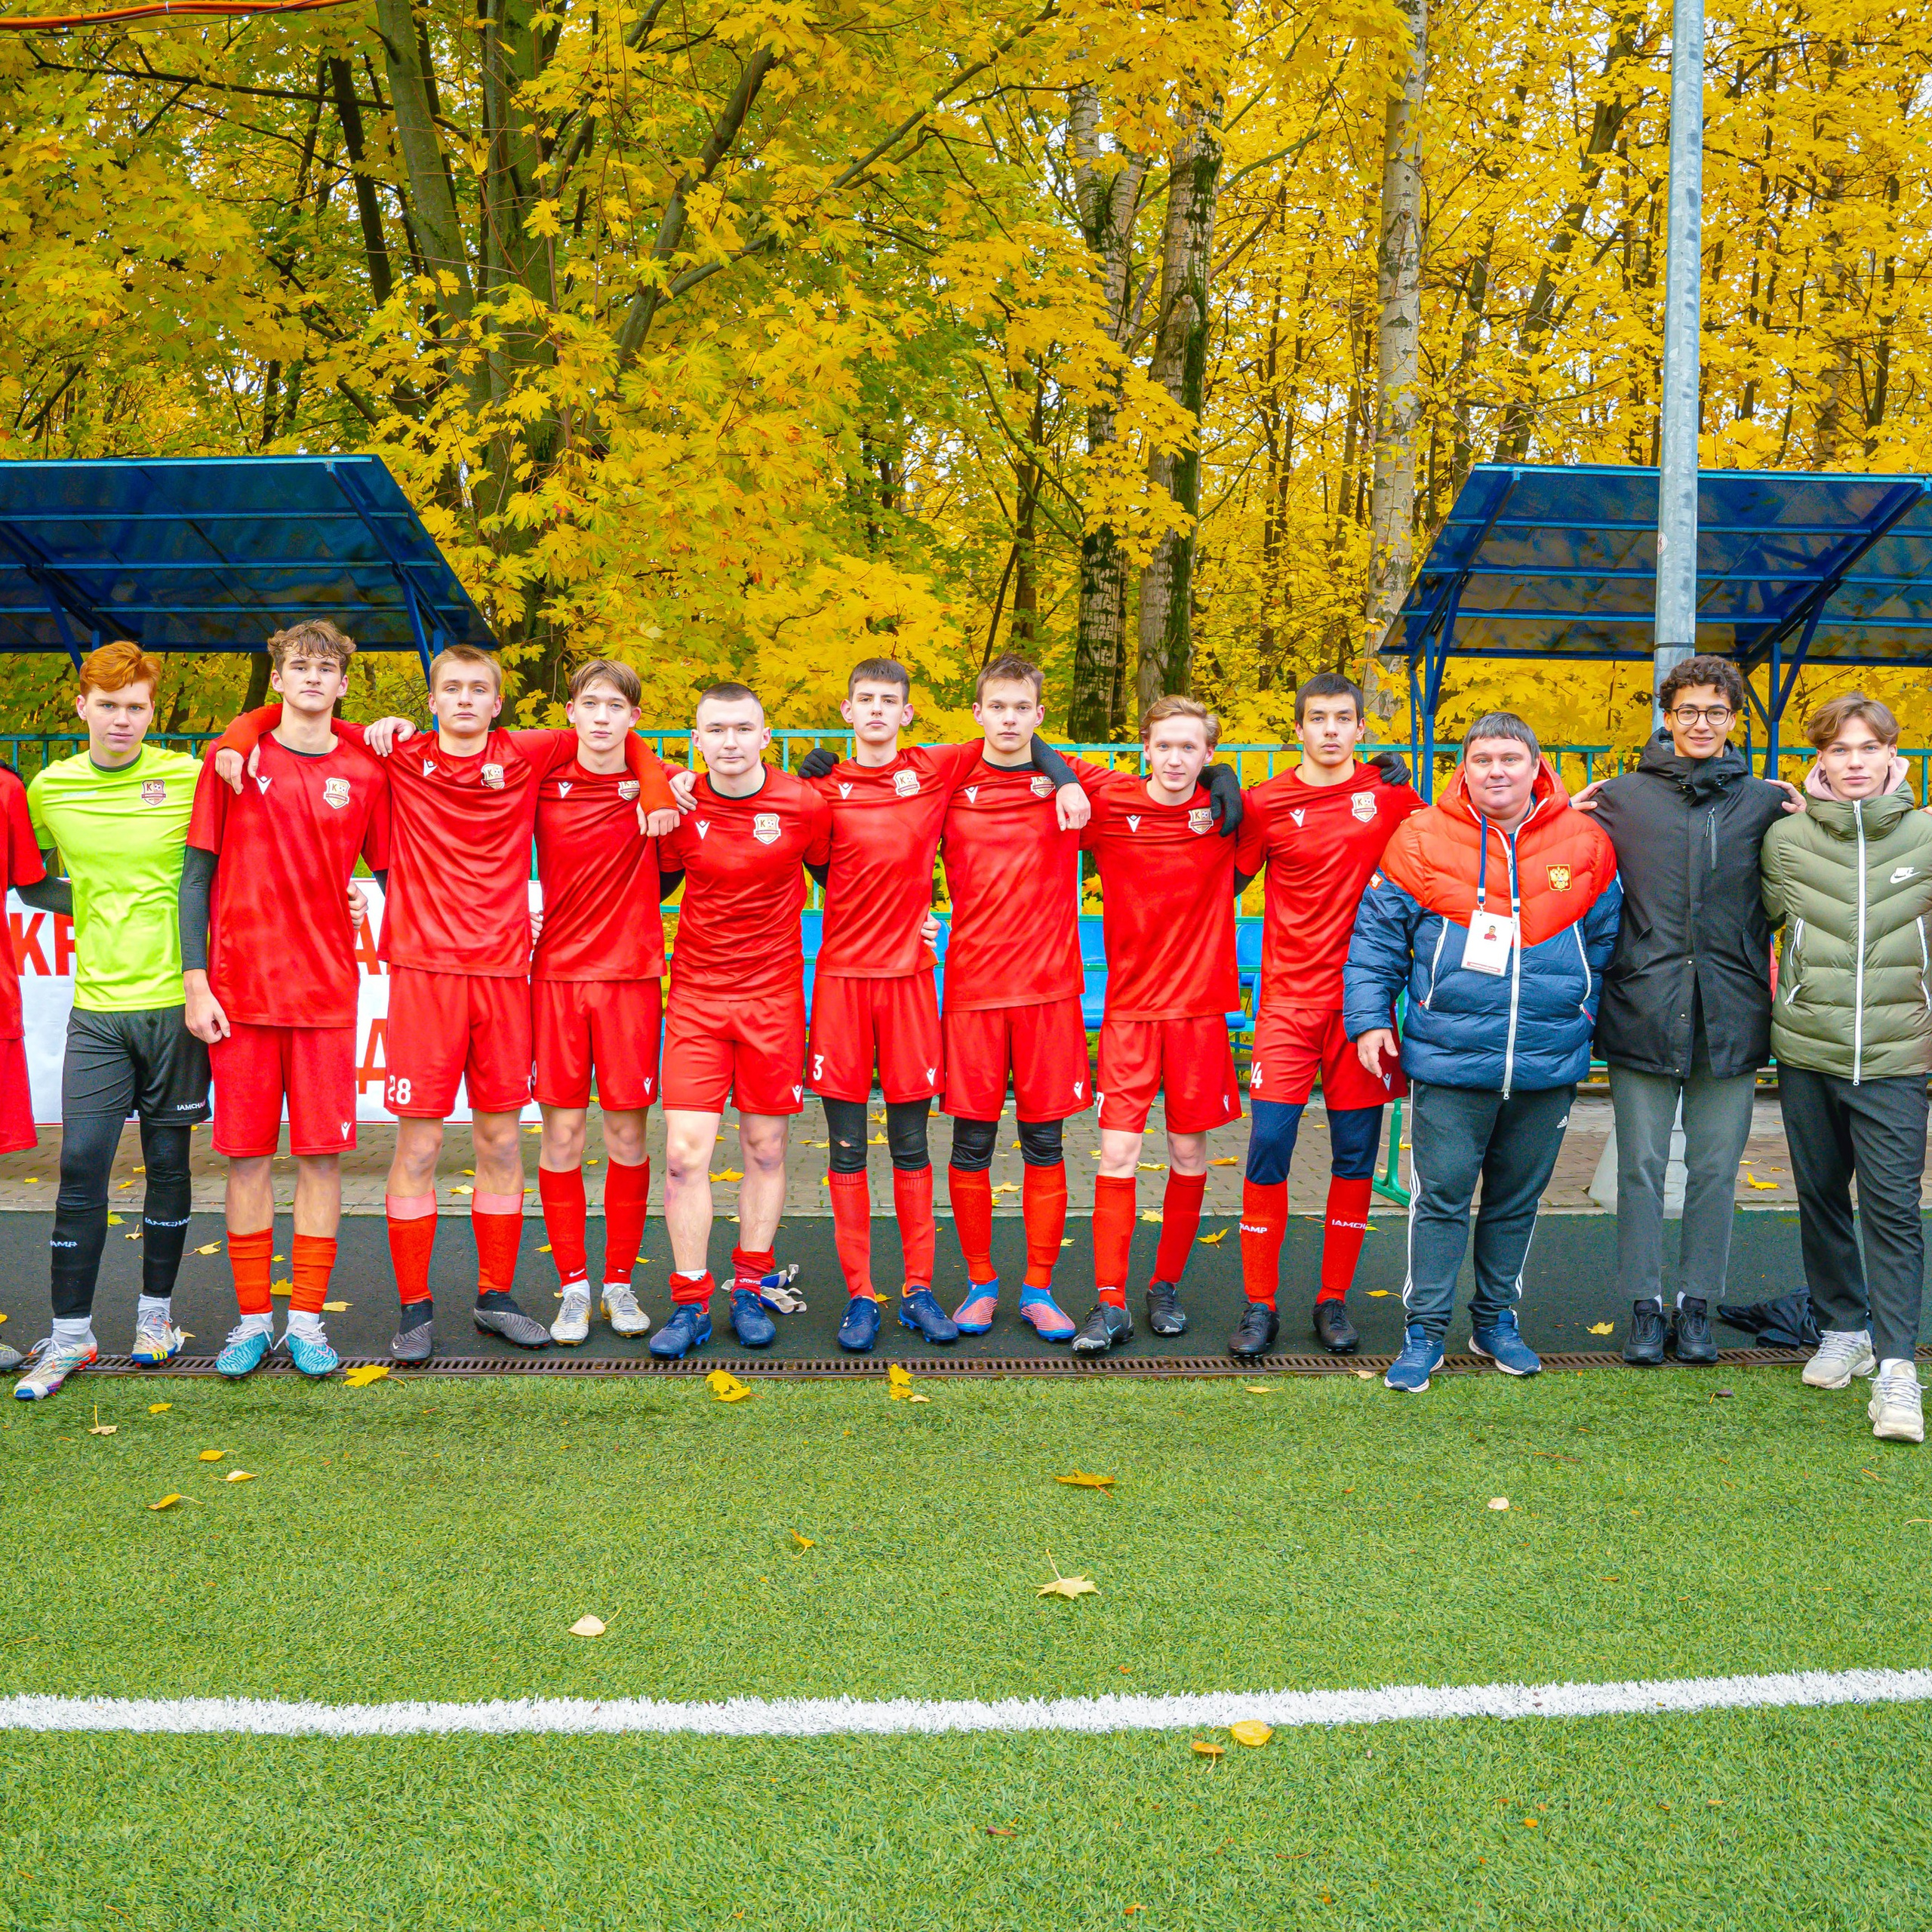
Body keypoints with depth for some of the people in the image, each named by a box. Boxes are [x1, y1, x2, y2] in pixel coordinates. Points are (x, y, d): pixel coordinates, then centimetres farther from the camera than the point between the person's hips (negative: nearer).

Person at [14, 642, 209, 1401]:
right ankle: (69, 1336, 5)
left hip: (174, 1000, -1)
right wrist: (94, 915, 7)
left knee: (167, 1163, 8)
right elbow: (39, 876, 22)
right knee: (81, 1167, -2)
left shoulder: (191, 778, -4)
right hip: (96, 1005, 2)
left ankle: (156, 1313, 22)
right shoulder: (49, 788, 4)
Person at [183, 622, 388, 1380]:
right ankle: (252, 1318, 14)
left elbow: (388, 870, 16)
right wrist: (195, 980, -3)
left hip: (327, 989, 1)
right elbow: (197, 876, 3)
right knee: (248, 1154, 4)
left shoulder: (365, 773, 7)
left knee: (321, 1154, 1)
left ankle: (307, 1318, 11)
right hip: (240, 989, 0)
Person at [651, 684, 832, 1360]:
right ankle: (690, 1303, 6)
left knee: (766, 1147, 7)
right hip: (695, 994, 0)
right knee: (684, 1153, -6)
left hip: (773, 996, 0)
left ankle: (749, 1292, 21)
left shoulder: (804, 805, -5)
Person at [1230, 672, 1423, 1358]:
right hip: (1290, 999, -1)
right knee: (1268, 1146, -7)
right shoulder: (1266, 803, 1)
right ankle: (1259, 1304, 5)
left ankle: (1334, 1301, 18)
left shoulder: (1389, 789, 4)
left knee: (1355, 1157, 5)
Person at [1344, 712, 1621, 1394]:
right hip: (1448, 1061, -2)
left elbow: (1606, 941, 15)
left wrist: (1585, 1016, 13)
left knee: (1517, 1198, 15)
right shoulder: (1421, 840, -3)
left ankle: (1496, 1319, 30)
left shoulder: (1585, 845, 3)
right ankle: (1425, 1330, 12)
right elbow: (1376, 938, 2)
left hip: (1549, 1063, 3)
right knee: (1441, 1196, 0)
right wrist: (1369, 1018, -3)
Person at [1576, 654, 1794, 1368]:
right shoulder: (1620, 798, 4)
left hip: (1730, 1015, 1)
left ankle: (1697, 1308, 20)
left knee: (1715, 1170, 8)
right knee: (1642, 1167, 5)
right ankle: (1644, 1308, 17)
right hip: (1643, 1011, -1)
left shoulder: (1767, 802, 7)